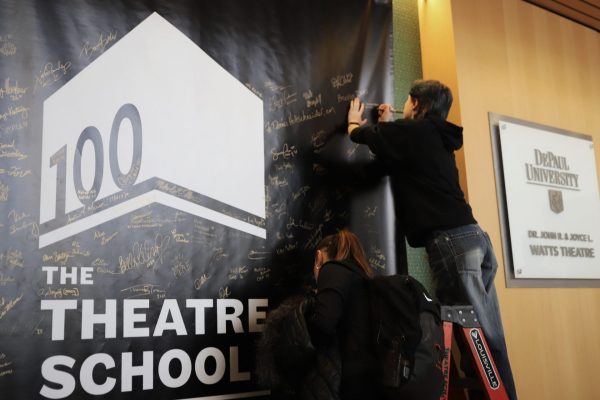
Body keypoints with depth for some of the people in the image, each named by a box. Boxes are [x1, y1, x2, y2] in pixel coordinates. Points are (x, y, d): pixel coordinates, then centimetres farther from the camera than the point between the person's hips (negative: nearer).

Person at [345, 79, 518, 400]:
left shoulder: (414, 129, 0)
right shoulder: (437, 137, 23)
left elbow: (361, 135, 14)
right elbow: (398, 159, 37)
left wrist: (355, 120, 36)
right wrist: (387, 126, 45)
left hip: (450, 240, -9)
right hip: (474, 237, 9)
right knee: (489, 338, 7)